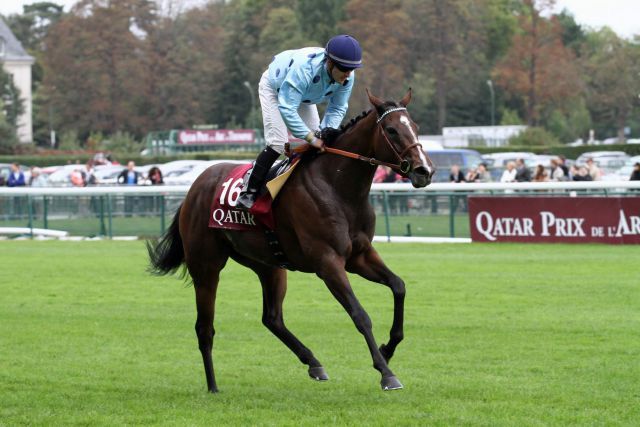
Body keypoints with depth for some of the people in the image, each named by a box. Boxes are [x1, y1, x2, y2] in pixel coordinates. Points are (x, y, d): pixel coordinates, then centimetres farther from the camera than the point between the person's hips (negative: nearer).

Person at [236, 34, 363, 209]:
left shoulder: (347, 77, -28)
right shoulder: (304, 69, -48)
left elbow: (337, 109, -18)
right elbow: (287, 108, -48)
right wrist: (311, 137, -49)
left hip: (304, 96, 7)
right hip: (274, 88, -7)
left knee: (318, 142, -1)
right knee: (277, 143, -18)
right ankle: (249, 193, -13)